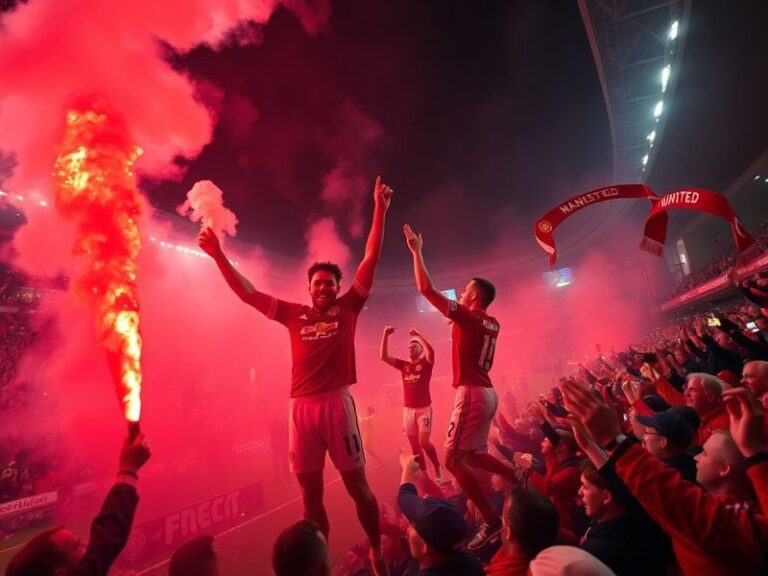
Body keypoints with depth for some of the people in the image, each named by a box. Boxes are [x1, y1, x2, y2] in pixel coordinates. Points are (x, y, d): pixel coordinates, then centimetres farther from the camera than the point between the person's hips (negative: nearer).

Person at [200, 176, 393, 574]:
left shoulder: (348, 308, 7)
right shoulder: (293, 314, 13)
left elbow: (371, 260, 1)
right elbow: (248, 293, 15)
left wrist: (380, 209, -2)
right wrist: (219, 256, 10)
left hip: (336, 403, -3)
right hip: (302, 407, 3)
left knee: (356, 483, 6)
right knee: (310, 493, 11)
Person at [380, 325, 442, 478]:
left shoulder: (426, 363, -2)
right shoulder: (403, 365, 8)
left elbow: (431, 351, -25)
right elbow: (383, 357, 0)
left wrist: (417, 335, -20)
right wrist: (385, 335, -8)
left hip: (424, 409, -4)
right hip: (408, 409, 5)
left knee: (423, 442, -13)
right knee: (414, 445, 7)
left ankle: (437, 467, 12)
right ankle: (424, 474, 21)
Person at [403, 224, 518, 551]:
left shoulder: (467, 316, -12)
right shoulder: (491, 324, 11)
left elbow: (425, 289, -13)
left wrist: (416, 250, -4)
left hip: (472, 394, -9)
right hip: (486, 393, 9)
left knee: (453, 460, -2)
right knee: (472, 455, 22)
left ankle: (492, 521, 4)